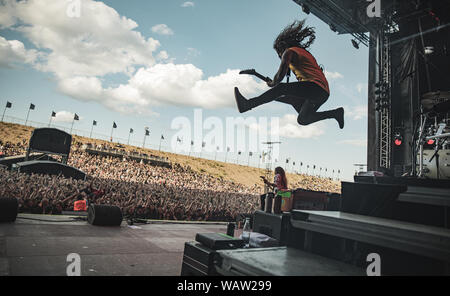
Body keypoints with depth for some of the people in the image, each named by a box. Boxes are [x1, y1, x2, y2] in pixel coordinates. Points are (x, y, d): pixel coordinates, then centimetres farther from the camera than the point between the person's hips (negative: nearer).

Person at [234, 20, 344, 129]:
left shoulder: (289, 51, 2)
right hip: (324, 93, 9)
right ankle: (336, 113, 13)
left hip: (315, 87, -9)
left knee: (281, 88, -21)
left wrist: (272, 84, 12)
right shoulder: (305, 53, 30)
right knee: (302, 120, 16)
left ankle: (247, 105, -29)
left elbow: (281, 74, -8)